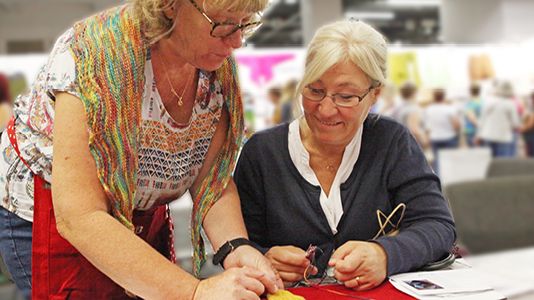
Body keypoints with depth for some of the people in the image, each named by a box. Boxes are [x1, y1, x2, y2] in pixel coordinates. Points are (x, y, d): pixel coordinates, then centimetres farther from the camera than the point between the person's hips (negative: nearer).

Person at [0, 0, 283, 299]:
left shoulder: (221, 68, -15)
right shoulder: (93, 58, -34)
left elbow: (212, 180, -13)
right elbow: (80, 217, -37)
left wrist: (236, 248, -33)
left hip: (146, 216, 5)